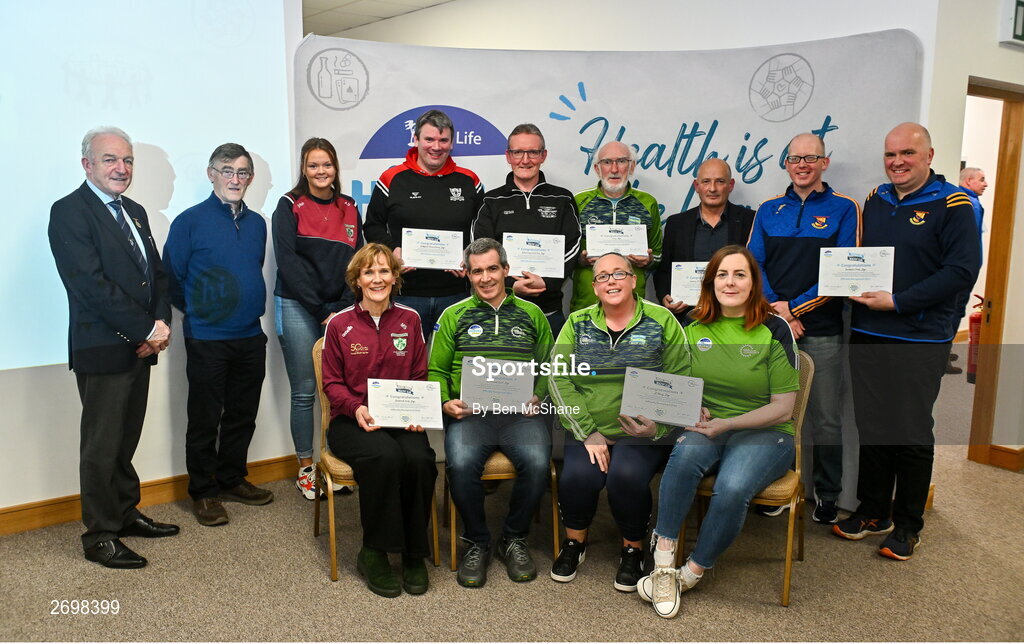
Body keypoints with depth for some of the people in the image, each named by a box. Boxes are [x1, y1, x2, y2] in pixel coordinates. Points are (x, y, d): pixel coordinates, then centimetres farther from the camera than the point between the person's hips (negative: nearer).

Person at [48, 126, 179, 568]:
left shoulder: (134, 212, 15)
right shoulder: (69, 212, -10)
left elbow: (157, 274, 14)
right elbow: (92, 285, -19)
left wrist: (161, 324, -3)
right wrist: (148, 329, -16)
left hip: (140, 347, 7)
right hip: (102, 349, -7)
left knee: (126, 439, 17)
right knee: (102, 446, 3)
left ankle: (126, 514, 31)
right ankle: (99, 537, 15)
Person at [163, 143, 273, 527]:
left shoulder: (257, 223, 10)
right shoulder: (190, 221, -6)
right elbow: (173, 279, -4)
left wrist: (249, 308, 12)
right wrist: (199, 310, -1)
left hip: (250, 336, 5)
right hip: (207, 339, -5)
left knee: (242, 414, 14)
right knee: (205, 418, 4)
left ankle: (232, 480, 29)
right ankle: (203, 491, 18)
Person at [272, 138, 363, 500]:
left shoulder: (349, 209, 13)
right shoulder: (289, 206, 2)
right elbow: (288, 262, -7)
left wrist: (343, 307, -5)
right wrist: (321, 310, -12)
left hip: (341, 310, 3)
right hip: (298, 308, -3)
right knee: (304, 392, 1)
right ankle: (305, 467, 14)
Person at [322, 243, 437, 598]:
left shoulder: (410, 320, 9)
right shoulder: (339, 325, 3)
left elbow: (420, 376, 11)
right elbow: (332, 382, 4)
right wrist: (356, 408, -15)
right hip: (352, 422, -2)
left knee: (420, 458, -30)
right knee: (385, 456, -34)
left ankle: (414, 554, -10)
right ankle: (374, 553, -15)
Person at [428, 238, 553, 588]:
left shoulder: (531, 314, 18)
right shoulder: (453, 316, 17)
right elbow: (436, 370, 14)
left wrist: (539, 397, -3)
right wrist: (445, 402, -4)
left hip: (520, 412, 1)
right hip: (470, 412, 0)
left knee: (537, 462, -29)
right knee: (461, 463, -31)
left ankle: (514, 539, -1)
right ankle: (476, 542, -3)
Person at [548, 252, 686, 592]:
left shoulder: (661, 321, 3)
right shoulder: (577, 323, 8)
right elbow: (559, 379, -1)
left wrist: (657, 426, -16)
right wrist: (588, 433, -11)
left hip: (644, 434, -1)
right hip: (588, 430, 2)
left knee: (627, 476, -28)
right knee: (577, 476, -25)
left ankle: (633, 549, 2)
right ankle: (574, 541, 7)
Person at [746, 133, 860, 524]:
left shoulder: (844, 209, 2)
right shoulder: (769, 210, 10)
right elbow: (753, 265, 3)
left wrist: (795, 307, -13)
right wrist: (777, 311, -10)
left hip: (821, 330, -2)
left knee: (825, 417, 4)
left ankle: (827, 494, 20)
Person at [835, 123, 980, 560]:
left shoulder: (952, 205, -5)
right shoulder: (874, 201, 12)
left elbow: (962, 270, -14)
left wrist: (897, 301, -17)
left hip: (921, 339, -5)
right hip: (866, 335, 5)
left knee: (912, 433, 4)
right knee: (871, 427, 12)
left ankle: (908, 525, 19)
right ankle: (873, 511, 27)